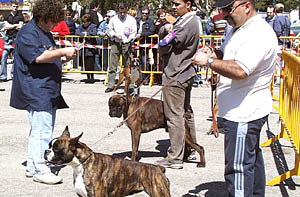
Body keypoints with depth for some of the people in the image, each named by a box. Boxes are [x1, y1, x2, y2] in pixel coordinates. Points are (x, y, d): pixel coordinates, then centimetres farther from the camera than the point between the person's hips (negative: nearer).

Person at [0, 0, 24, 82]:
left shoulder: (20, 16, 6)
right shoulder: (7, 16, 15)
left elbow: (20, 27, -5)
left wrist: (9, 26, -2)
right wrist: (16, 25, -5)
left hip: (17, 38, -2)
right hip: (8, 38, 2)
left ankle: (13, 74, 5)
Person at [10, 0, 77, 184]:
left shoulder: (46, 32, 21)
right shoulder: (28, 33, -11)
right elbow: (38, 56, -24)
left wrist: (64, 57, 11)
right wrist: (63, 51, -19)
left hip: (49, 91, 10)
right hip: (35, 91, -10)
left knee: (40, 130, 12)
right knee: (42, 131, -12)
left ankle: (32, 166, 19)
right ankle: (40, 170, -7)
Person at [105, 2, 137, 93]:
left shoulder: (131, 20, 4)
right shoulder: (113, 19, 6)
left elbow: (134, 33, 4)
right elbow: (109, 30, 13)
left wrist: (130, 39, -15)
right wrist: (115, 35, -6)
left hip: (126, 44, -1)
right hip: (115, 43, 1)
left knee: (128, 65, -1)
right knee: (112, 65, 0)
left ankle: (130, 86, 3)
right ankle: (110, 85, 6)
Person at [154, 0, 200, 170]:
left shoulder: (187, 23, -19)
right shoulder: (189, 20, 14)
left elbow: (164, 48, -17)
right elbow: (162, 33, 11)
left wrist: (167, 34, 4)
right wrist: (166, 29, -11)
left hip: (175, 76, -11)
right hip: (187, 73, 11)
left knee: (174, 116, -9)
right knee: (186, 112, 18)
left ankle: (175, 158, -7)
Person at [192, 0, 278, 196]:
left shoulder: (258, 34, -22)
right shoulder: (239, 29, 12)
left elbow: (240, 70, -33)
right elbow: (228, 55, 25)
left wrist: (209, 61, -23)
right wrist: (213, 53, 3)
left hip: (244, 113, -11)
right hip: (243, 110, 11)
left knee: (238, 166, -8)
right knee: (252, 159, 24)